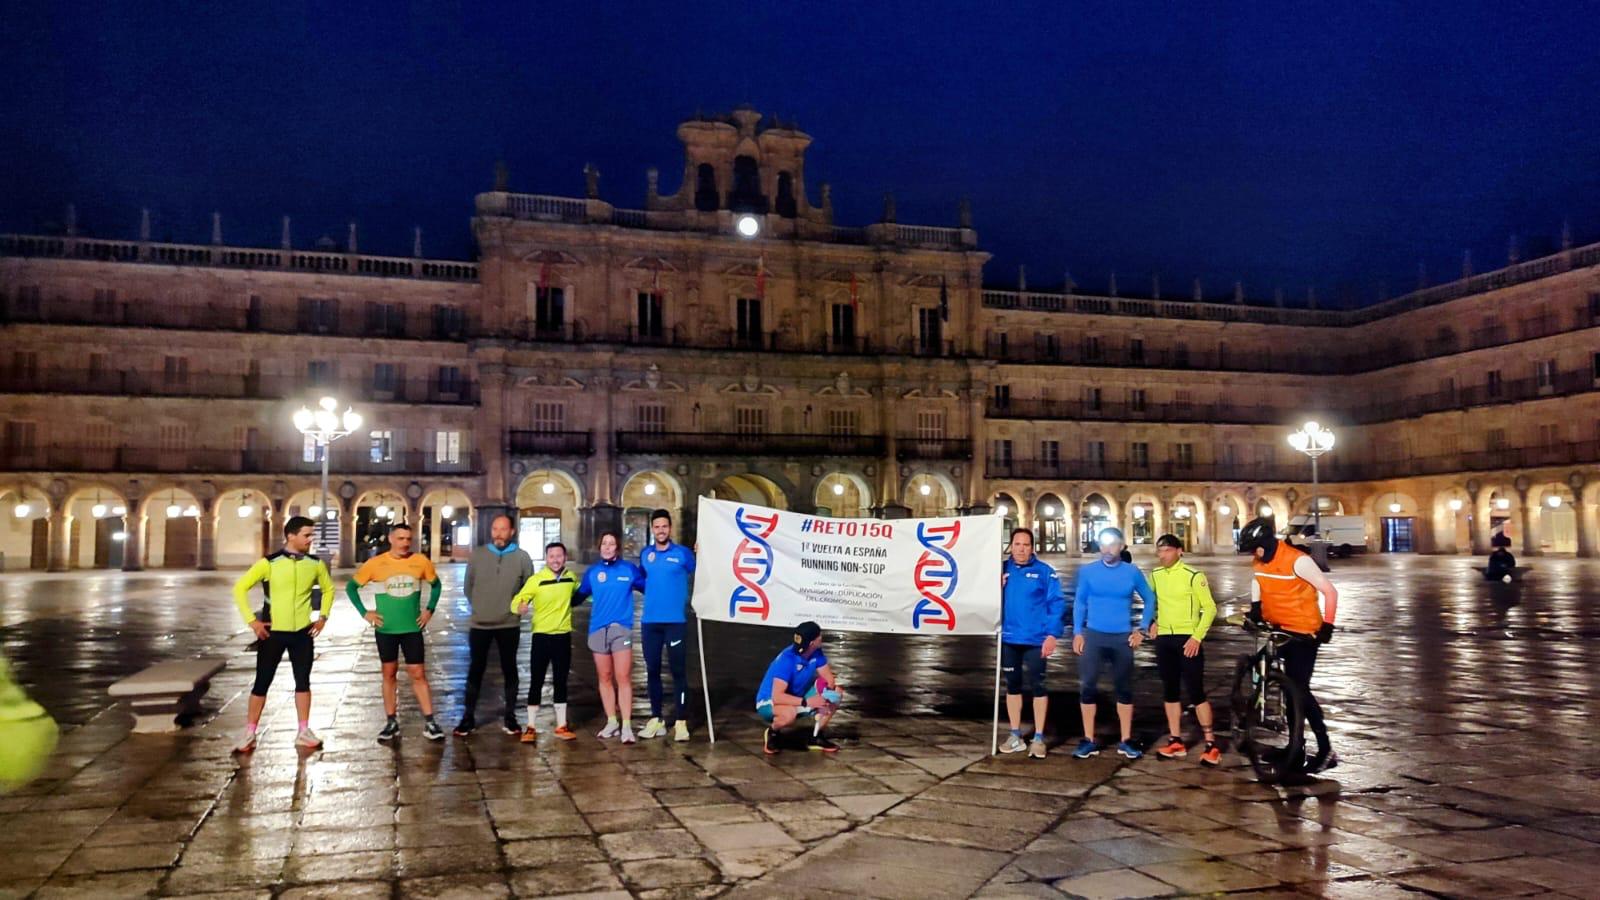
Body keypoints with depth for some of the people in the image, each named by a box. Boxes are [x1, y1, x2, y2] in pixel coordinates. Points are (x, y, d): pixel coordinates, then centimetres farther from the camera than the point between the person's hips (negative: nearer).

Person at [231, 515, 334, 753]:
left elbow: (328, 588, 16)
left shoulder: (315, 564, 0)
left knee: (303, 681, 7)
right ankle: (249, 734, 14)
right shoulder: (269, 563, -10)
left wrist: (323, 616, 6)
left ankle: (304, 732, 16)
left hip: (303, 633, 3)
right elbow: (240, 588, -7)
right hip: (273, 633, -3)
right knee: (262, 682, 3)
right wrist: (251, 620, -10)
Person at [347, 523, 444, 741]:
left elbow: (436, 584, 12)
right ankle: (392, 723, 19)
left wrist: (430, 609, 3)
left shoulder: (421, 562, -5)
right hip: (385, 629, 0)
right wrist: (364, 612, -3)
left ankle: (429, 723, 4)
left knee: (418, 674, 0)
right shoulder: (376, 564, -7)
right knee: (389, 674, 10)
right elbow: (351, 586, 5)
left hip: (412, 628, 0)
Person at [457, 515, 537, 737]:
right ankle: (468, 716, 16)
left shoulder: (522, 557, -4)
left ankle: (509, 716, 19)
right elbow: (468, 587, 8)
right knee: (475, 670, 7)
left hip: (509, 625, 0)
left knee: (509, 669, 9)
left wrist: (516, 606, 0)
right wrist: (479, 606, 7)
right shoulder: (477, 554, -1)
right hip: (480, 624, 0)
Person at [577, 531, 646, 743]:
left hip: (621, 629, -3)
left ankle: (626, 726, -3)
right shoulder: (592, 572, 7)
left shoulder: (630, 569, 1)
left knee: (623, 678, -7)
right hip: (598, 629, 3)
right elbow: (579, 596, 14)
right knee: (605, 678, 10)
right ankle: (611, 722, 21)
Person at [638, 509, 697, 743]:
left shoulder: (683, 553, -2)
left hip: (675, 621, -4)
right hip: (650, 621, 4)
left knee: (678, 670, -2)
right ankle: (656, 719, 20)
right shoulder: (645, 555, 10)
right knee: (652, 670, 10)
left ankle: (680, 721, 3)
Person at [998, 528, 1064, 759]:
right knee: (1012, 685, 13)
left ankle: (1038, 738, 14)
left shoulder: (1044, 571, -6)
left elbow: (1057, 603, -9)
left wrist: (1052, 634, -16)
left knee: (1037, 686, 4)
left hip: (1036, 639, -4)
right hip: (1008, 638, 4)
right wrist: (997, 589, -12)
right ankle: (1015, 736, 24)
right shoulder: (1001, 570, 4)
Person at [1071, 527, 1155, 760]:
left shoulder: (1133, 573, 0)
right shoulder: (1087, 571, 0)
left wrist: (1142, 629, 4)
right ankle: (1088, 740, 7)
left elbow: (1150, 600, 11)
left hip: (1122, 638, 0)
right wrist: (1077, 632, -2)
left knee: (1124, 688, 8)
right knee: (1087, 686, -1)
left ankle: (1126, 741, 18)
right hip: (1093, 636, 0)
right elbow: (1079, 602, 6)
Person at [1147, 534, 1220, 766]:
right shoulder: (1155, 575, 4)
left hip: (1187, 639, -5)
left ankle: (1210, 744, 2)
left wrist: (1197, 637, -15)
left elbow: (1210, 608, -9)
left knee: (1196, 691, -6)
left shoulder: (1193, 576, -11)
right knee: (1170, 691, 9)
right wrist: (1153, 622, 9)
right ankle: (1176, 741, 18)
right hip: (1164, 639, 6)